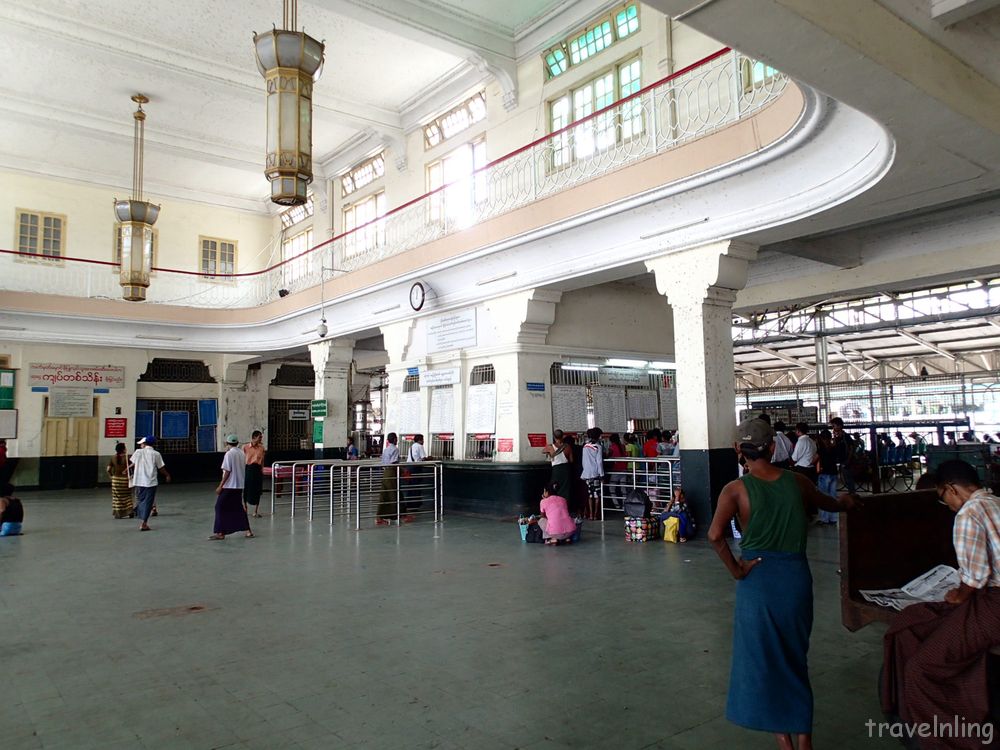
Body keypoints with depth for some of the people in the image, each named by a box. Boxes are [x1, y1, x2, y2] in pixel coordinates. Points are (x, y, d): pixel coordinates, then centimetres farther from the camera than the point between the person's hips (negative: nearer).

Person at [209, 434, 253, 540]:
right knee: (239, 508, 14)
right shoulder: (242, 454, 7)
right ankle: (248, 531, 10)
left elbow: (227, 472, -15)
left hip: (229, 486, -7)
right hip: (240, 485, 7)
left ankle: (220, 532, 4)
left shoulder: (229, 454, -12)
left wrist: (220, 486, -12)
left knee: (220, 507, 4)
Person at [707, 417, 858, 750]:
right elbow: (825, 502, 24)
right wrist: (843, 503, 46)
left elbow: (715, 534, -25)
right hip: (796, 574, 4)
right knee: (795, 655, 20)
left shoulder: (736, 489, -10)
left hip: (758, 576, -3)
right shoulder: (796, 481, 1)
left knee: (762, 657, 13)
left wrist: (735, 569, -10)